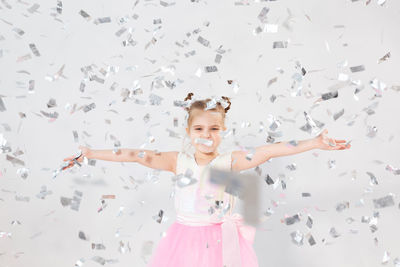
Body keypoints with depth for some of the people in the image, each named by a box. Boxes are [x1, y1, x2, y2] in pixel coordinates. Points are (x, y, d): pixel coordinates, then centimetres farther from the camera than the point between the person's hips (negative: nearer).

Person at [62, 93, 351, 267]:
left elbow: (265, 152, -18)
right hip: (185, 239, 2)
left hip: (221, 241, -1)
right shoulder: (179, 161, -2)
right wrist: (90, 153, -2)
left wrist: (313, 143, -26)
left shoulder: (229, 161, -7)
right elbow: (139, 156, -3)